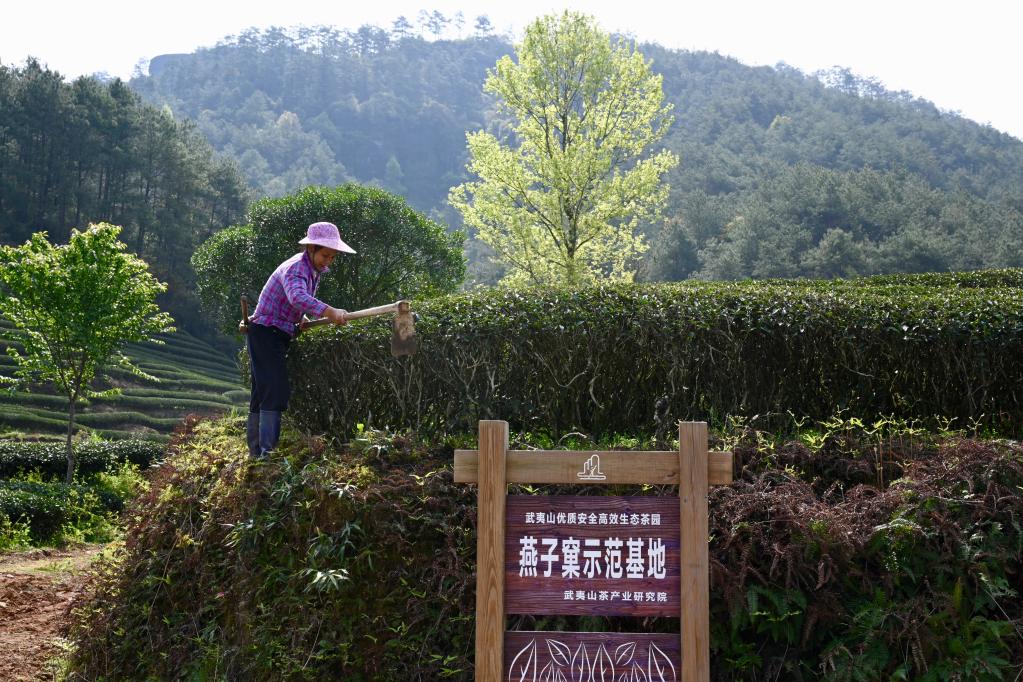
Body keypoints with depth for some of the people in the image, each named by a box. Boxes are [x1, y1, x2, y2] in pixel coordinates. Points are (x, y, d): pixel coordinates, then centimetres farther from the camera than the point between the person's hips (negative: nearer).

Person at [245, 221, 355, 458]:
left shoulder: (315, 270, 8)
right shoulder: (295, 268, -22)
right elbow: (298, 297, -44)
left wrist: (303, 320, 9)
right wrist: (329, 312, -55)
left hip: (279, 335, 10)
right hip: (265, 333, -10)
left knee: (262, 392, 13)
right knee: (275, 391, -18)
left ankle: (256, 451, 19)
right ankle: (267, 451, -20)